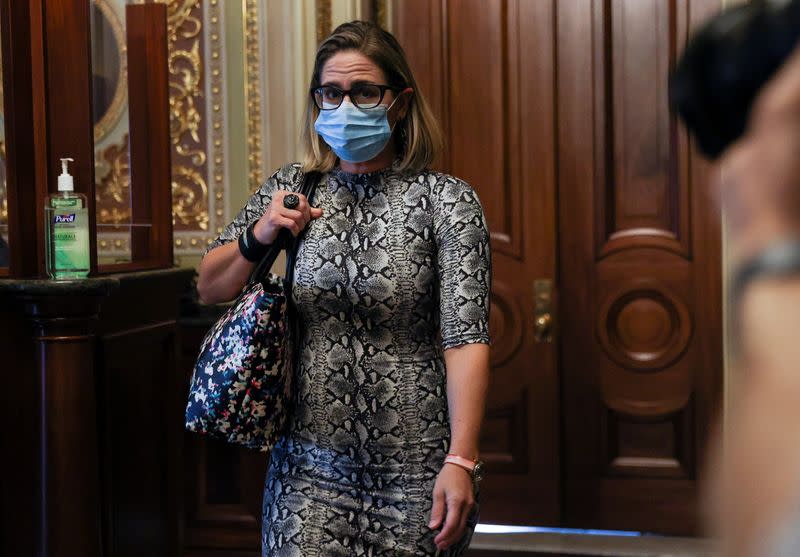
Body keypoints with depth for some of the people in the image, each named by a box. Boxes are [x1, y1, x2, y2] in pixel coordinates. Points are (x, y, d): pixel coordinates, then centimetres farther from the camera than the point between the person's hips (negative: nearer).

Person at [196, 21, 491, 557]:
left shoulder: (446, 200, -5)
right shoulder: (291, 190, 6)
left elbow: (466, 337, -12)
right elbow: (210, 288, 13)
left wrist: (461, 460, -21)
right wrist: (260, 236, -7)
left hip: (415, 471, -2)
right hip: (310, 466, 2)